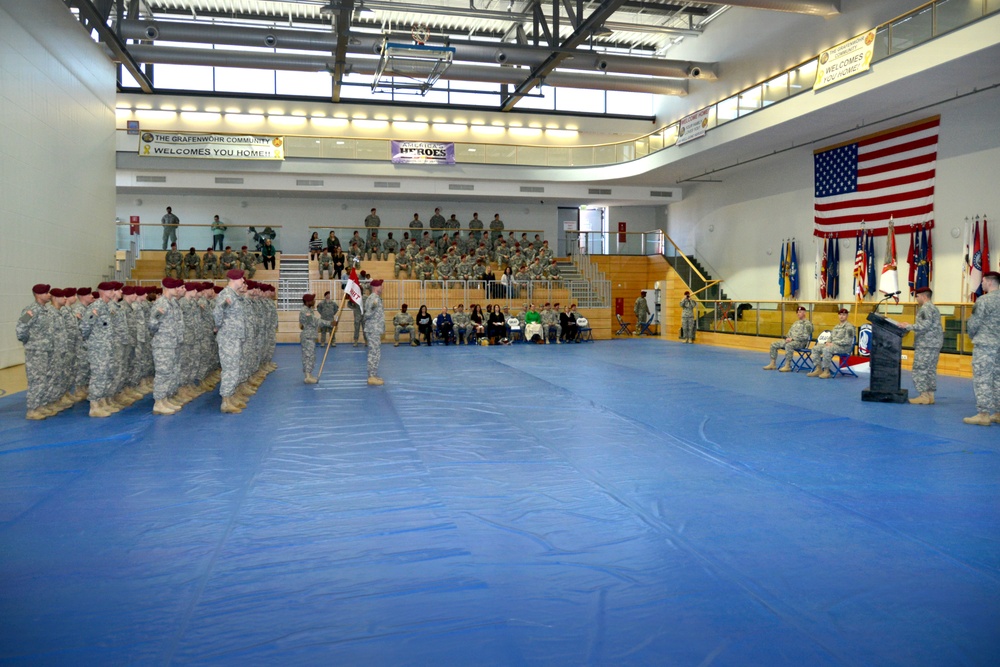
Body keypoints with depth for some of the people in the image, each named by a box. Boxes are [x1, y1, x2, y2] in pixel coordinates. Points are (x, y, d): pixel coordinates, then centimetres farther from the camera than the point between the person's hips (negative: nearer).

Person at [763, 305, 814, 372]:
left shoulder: (807, 323, -5)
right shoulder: (795, 323, 23)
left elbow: (805, 336, -15)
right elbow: (790, 332, 25)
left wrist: (792, 339, -19)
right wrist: (787, 338, 1)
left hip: (801, 342, -9)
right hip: (791, 340, 9)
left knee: (788, 345, -40)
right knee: (774, 344, -3)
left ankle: (787, 366, -37)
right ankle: (772, 364, -5)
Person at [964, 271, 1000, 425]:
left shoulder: (984, 300, -13)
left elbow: (974, 323, -10)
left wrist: (972, 336, 9)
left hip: (985, 345, -7)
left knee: (982, 380, -5)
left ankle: (983, 414, -5)